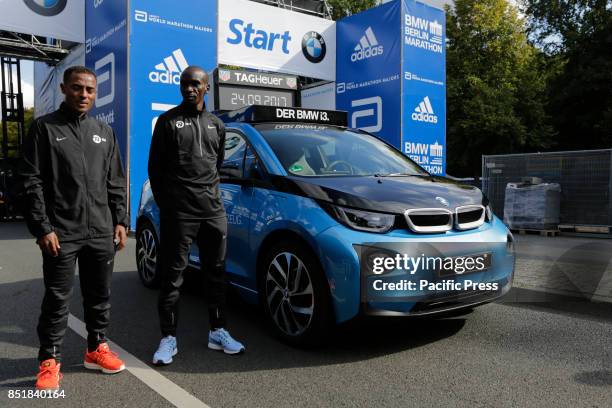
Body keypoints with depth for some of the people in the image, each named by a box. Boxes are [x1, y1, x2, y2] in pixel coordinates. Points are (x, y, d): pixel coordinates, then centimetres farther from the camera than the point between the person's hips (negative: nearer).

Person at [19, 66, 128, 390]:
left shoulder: (104, 132, 12)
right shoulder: (44, 128, -1)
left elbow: (116, 183, 14)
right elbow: (31, 182, -6)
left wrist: (120, 221, 6)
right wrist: (43, 228, -13)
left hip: (102, 233, 4)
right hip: (61, 235, -4)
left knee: (100, 295, 13)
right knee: (57, 300, 4)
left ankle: (97, 348, 29)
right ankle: (49, 361, 17)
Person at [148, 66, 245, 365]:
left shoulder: (216, 124, 15)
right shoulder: (168, 120, 3)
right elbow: (155, 167, 4)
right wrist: (166, 203, 4)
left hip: (213, 209, 4)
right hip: (178, 212, -4)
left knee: (216, 273, 9)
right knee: (173, 275, 0)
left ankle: (217, 332, 20)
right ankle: (169, 338, 10)